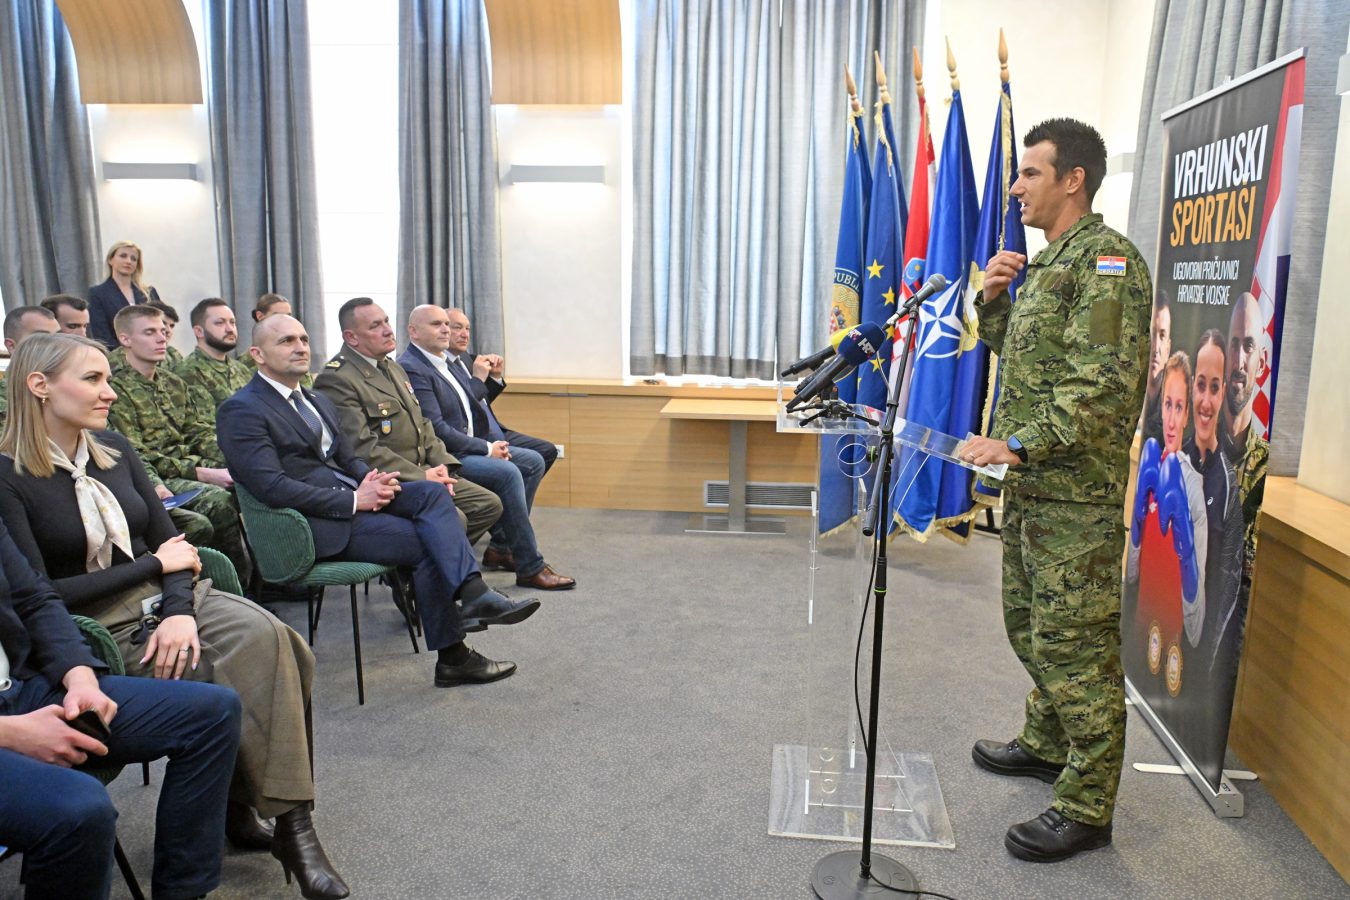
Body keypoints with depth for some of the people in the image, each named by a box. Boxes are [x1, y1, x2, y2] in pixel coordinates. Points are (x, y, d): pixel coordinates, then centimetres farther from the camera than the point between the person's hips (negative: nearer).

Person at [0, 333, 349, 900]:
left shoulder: (114, 449, 8)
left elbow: (169, 543, 5)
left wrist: (181, 611, -14)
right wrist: (156, 564, -9)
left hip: (161, 603, 5)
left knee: (265, 636, -24)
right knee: (231, 680, -27)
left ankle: (243, 804, -16)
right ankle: (289, 826, -14)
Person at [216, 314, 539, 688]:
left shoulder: (318, 401, 20)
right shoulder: (240, 411, -7)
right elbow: (271, 486, -18)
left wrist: (372, 481, -4)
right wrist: (353, 500, -20)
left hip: (352, 497, 8)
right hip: (313, 522, -8)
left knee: (431, 492, -19)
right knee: (425, 543, -20)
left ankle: (473, 594, -32)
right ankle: (452, 658, -11)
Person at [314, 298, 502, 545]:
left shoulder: (393, 367, 18)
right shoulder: (335, 379, -13)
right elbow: (363, 448, -20)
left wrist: (441, 463, 0)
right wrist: (421, 476, -19)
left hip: (423, 472, 9)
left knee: (489, 504, -1)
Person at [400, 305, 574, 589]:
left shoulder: (451, 363, 15)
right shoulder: (410, 369, -15)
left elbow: (478, 406, 16)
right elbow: (436, 429, -21)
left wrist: (497, 443, -2)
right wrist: (487, 449, -16)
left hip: (471, 447, 10)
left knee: (533, 461, 3)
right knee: (508, 473, -26)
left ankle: (501, 547, 7)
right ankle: (530, 568, -18)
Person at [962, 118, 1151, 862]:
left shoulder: (1106, 259, -15)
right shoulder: (1049, 261, 16)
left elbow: (1103, 386, -23)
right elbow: (1013, 351, 22)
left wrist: (1019, 443, -26)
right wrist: (993, 298, 5)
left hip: (1076, 493, -10)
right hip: (1030, 485, 10)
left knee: (1075, 646, -2)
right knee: (1029, 625, 21)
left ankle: (1086, 808, 11)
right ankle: (1047, 744, 40)